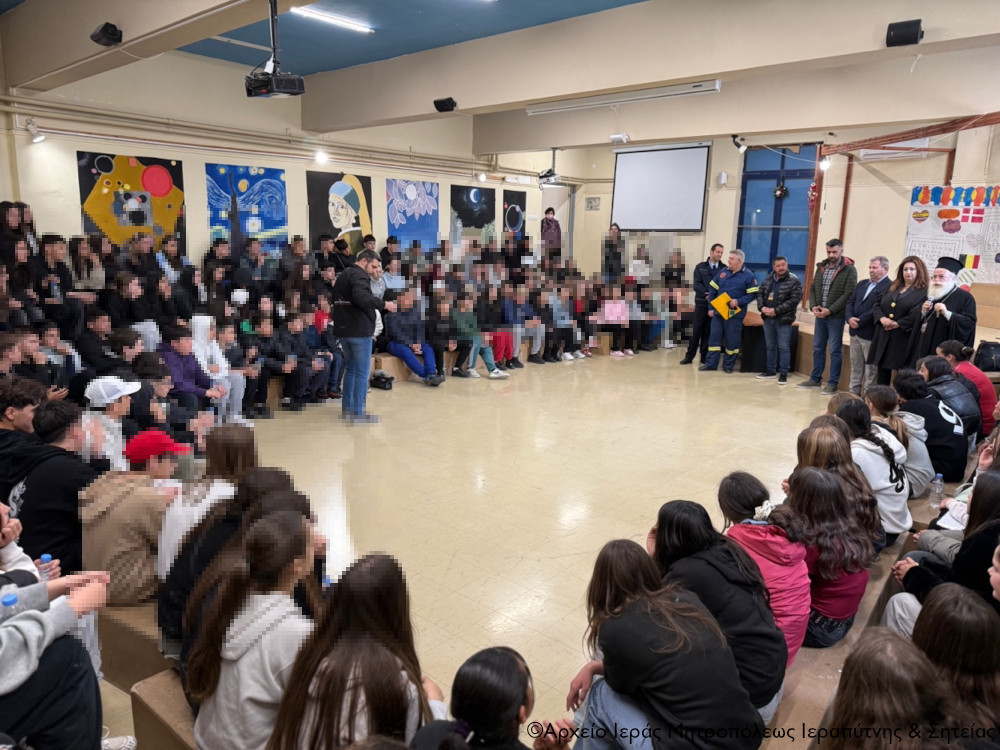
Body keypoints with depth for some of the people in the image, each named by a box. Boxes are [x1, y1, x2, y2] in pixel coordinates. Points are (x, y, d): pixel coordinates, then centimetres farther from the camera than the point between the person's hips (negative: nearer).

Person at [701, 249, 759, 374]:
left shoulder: (748, 275, -5)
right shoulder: (723, 272, 7)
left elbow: (752, 294, -7)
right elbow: (712, 290, 10)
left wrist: (738, 302, -20)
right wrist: (710, 308, 4)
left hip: (735, 314, -4)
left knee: (732, 340, 4)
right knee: (714, 337, 5)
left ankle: (728, 365, 16)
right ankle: (711, 363, 12)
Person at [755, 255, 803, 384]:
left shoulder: (794, 281, -9)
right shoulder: (768, 279, 10)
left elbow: (794, 300, -16)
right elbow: (760, 293, 12)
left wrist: (776, 310, -20)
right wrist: (762, 307, -8)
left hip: (783, 319, -6)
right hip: (768, 318, 6)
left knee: (783, 347, -2)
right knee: (770, 346, 14)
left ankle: (783, 373, 5)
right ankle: (771, 370, 25)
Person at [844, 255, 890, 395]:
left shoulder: (888, 287, -12)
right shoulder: (862, 284, 15)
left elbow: (877, 310, -19)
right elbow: (850, 302, 10)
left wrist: (859, 322, -16)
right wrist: (850, 318, -8)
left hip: (871, 335, -8)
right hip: (855, 332, 8)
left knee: (871, 369, 1)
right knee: (855, 366, 16)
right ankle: (854, 394, 25)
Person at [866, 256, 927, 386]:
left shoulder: (923, 292, -2)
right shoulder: (892, 287, 18)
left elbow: (917, 315, -14)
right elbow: (877, 304, 11)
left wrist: (897, 324, -15)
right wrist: (882, 318, -7)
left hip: (904, 340, -5)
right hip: (883, 338, 5)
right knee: (882, 378, 8)